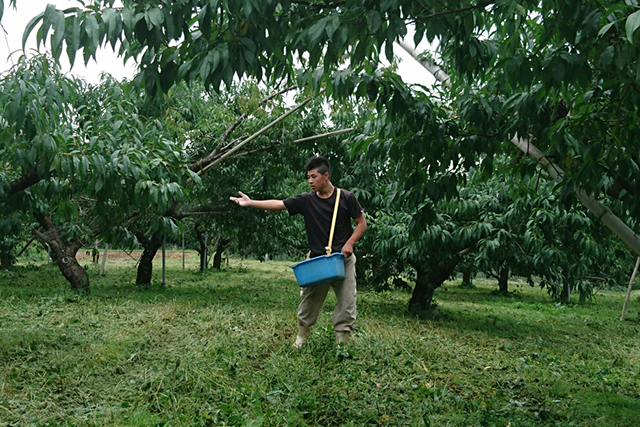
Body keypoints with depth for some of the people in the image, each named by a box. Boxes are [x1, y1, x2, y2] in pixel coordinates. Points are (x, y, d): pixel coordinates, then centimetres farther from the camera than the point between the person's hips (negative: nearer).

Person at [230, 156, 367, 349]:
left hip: (343, 260, -1)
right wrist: (251, 202, -15)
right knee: (308, 302, 7)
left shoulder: (346, 197, -6)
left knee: (347, 303, -1)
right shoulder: (306, 200, -2)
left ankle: (342, 344, 11)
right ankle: (301, 339, 25)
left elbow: (361, 223, 0)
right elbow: (278, 204, -6)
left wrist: (350, 243, -14)